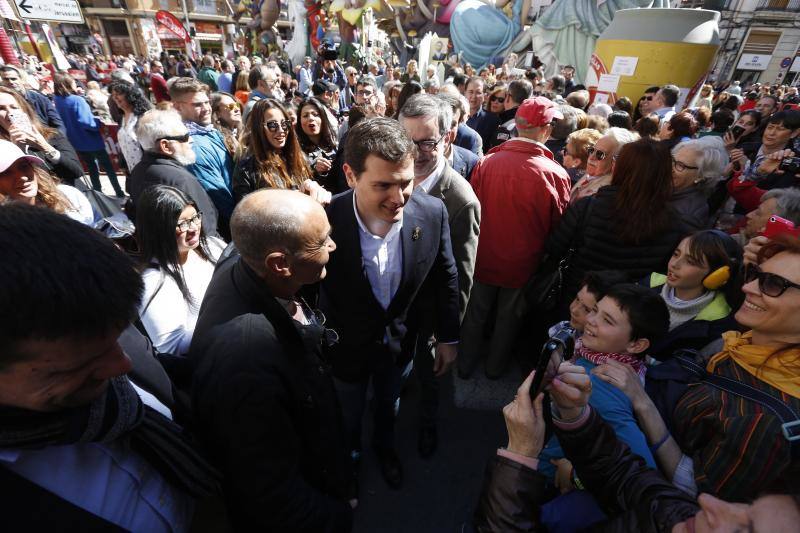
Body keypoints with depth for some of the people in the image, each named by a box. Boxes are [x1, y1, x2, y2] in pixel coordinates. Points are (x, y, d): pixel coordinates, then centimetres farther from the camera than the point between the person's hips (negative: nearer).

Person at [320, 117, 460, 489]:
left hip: (400, 339, 2)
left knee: (388, 403, 32)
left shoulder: (432, 212, -23)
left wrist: (448, 337, 1)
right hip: (347, 347, -1)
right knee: (349, 416, 28)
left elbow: (445, 277, -7)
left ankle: (384, 444, 66)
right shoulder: (326, 221, -31)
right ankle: (348, 457, 63)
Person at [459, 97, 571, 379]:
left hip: (483, 258, 1)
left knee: (476, 313, 21)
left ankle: (466, 363, 40)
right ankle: (495, 366, 43)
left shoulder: (486, 162, -18)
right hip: (522, 264, -1)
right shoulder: (556, 174, -21)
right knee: (508, 318, 22)